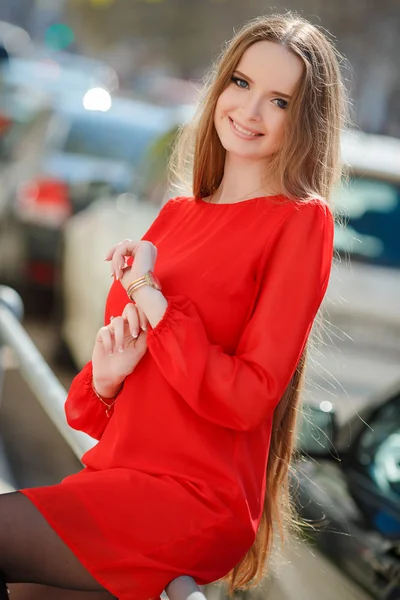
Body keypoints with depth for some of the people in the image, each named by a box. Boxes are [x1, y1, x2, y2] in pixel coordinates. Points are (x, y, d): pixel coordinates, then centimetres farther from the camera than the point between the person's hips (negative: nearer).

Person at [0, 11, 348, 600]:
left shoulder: (302, 221, -3)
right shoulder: (177, 215, 17)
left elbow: (249, 397, -12)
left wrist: (150, 295, -11)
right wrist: (104, 378, -6)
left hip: (196, 501, -6)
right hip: (115, 476, 6)